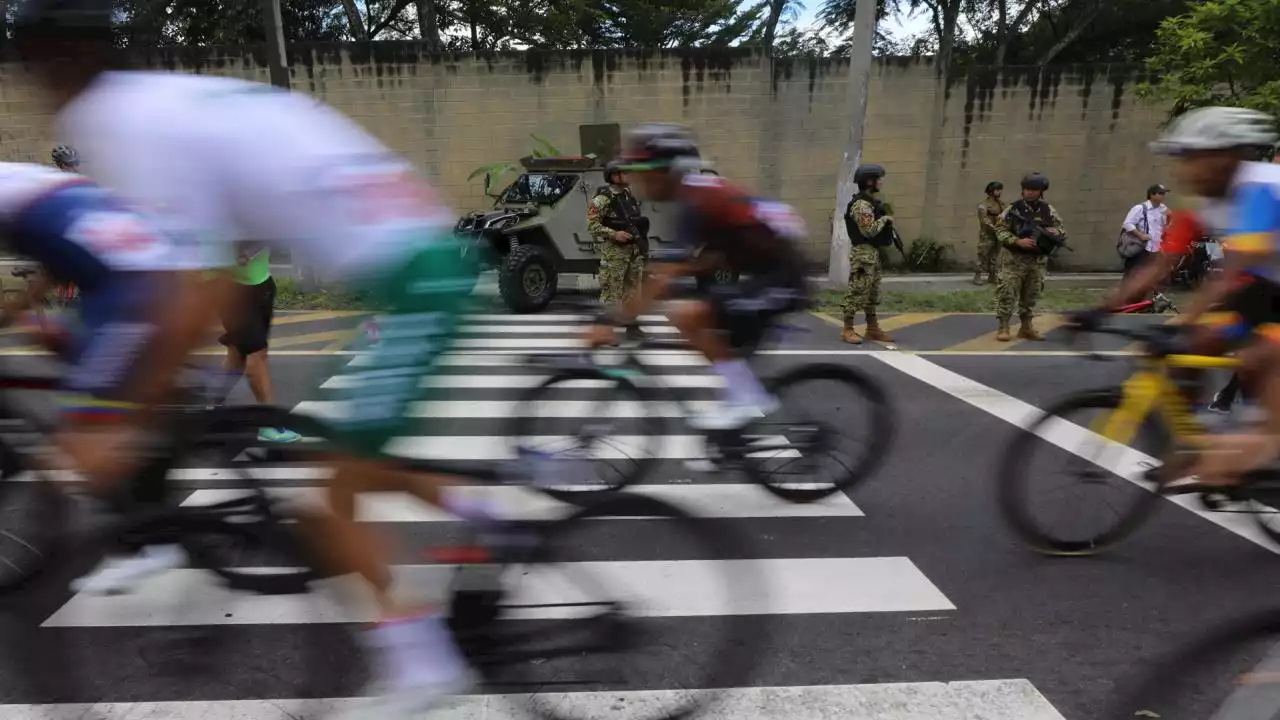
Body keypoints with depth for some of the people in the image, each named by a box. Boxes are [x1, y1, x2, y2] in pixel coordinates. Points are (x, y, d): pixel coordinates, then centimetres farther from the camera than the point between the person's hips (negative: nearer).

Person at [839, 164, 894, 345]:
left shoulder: (871, 201, 14)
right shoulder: (861, 204, -17)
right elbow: (869, 230, -25)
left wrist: (886, 223, 6)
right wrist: (884, 219, -12)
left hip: (873, 252, 10)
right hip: (863, 252, -10)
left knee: (873, 292, 13)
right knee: (857, 291, -7)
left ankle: (873, 329, 20)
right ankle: (847, 330, -2)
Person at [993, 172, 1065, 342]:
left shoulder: (1048, 210, 5)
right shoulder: (1013, 209, -6)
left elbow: (1061, 228, 11)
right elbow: (1000, 231, -8)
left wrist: (1056, 232, -13)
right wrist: (1018, 241, -21)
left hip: (1038, 260, 4)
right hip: (1014, 259, -4)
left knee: (1031, 296, 11)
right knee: (1007, 294, -7)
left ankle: (1027, 328, 20)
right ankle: (1003, 328, -1)